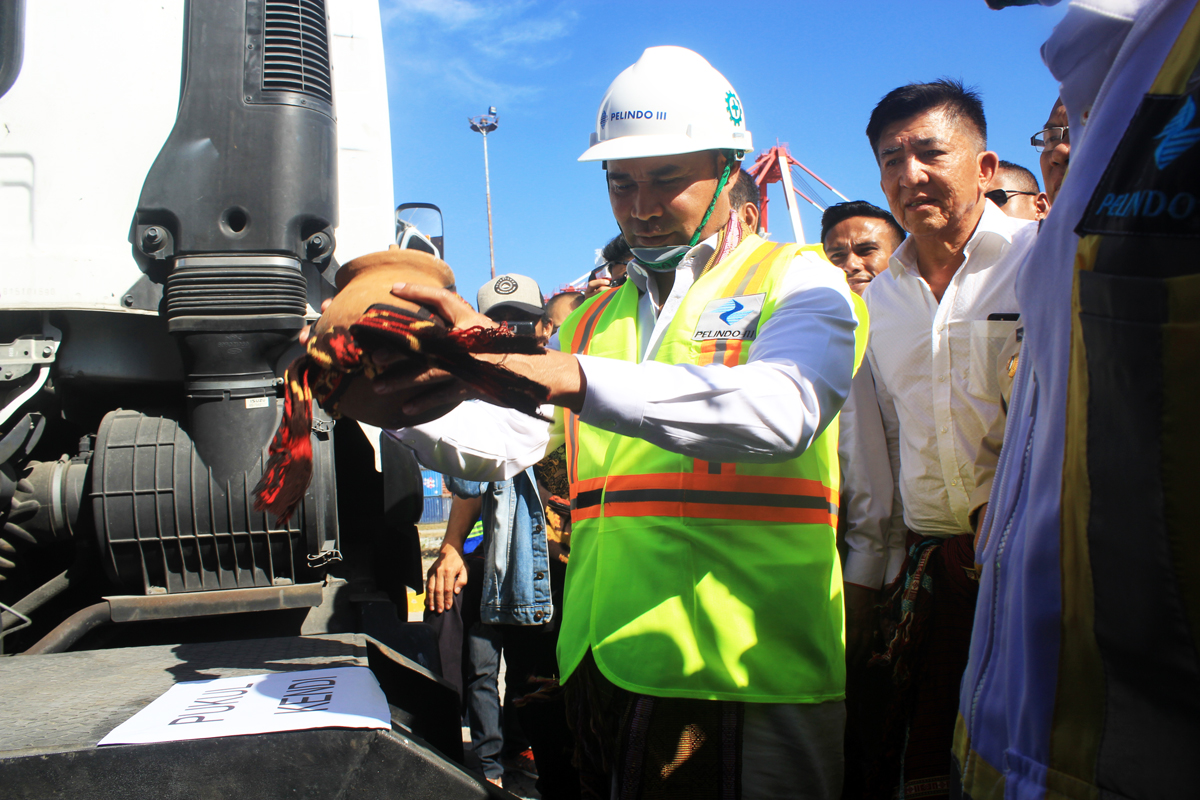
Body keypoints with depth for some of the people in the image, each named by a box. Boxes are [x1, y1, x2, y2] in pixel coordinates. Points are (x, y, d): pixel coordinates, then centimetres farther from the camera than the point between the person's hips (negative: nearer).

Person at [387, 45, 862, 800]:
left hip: (746, 678, -5)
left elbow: (781, 410, -23)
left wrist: (567, 375, -34)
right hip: (606, 665, 5)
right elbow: (500, 444, 10)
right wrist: (388, 397, -9)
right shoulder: (595, 320, 18)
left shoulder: (798, 280, -1)